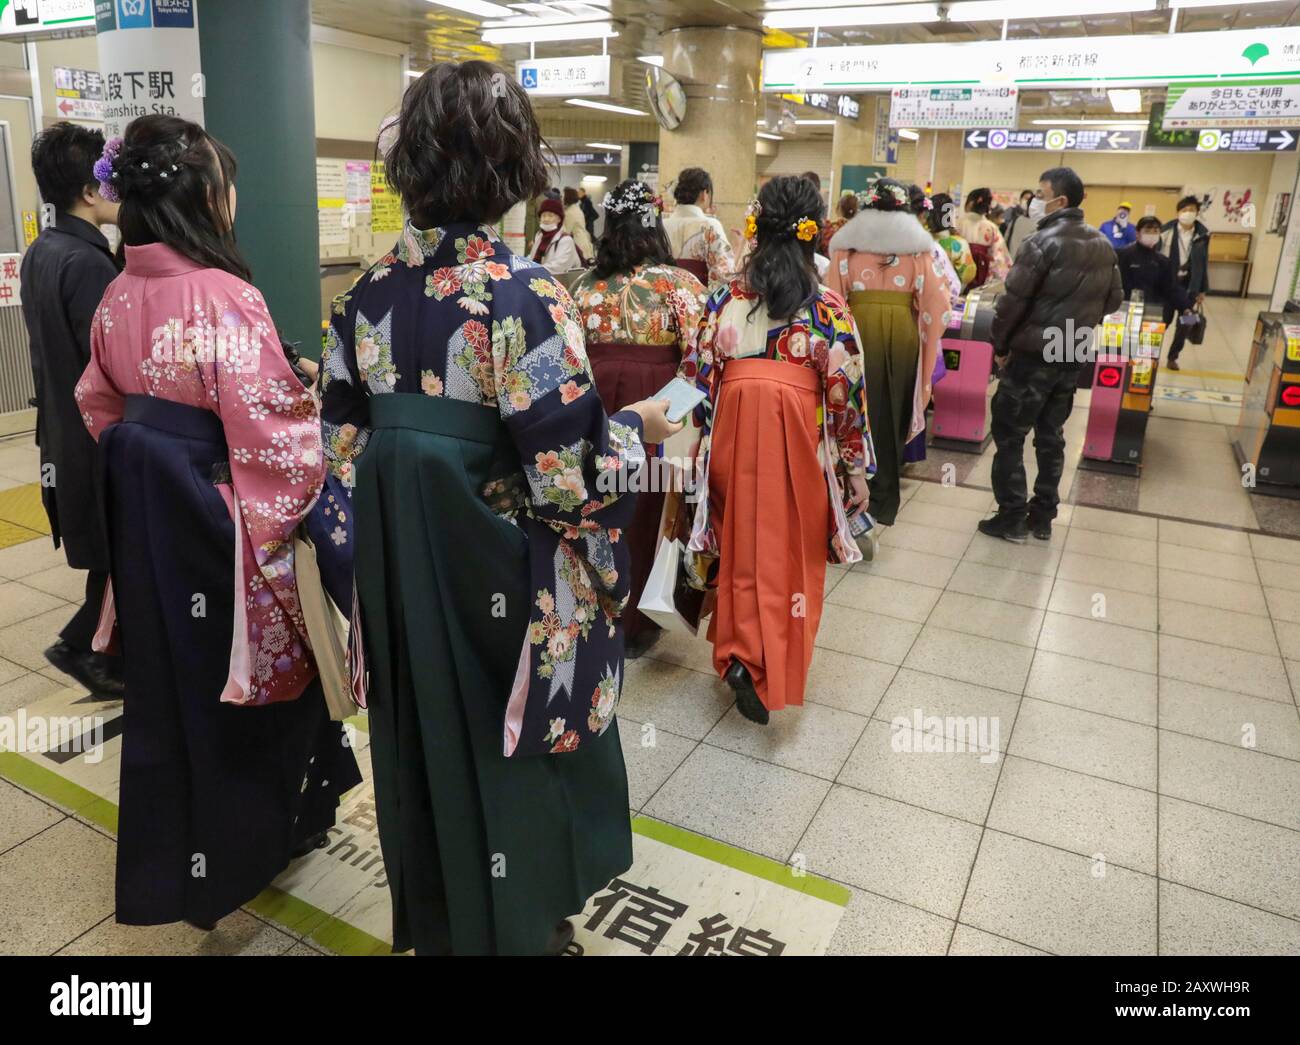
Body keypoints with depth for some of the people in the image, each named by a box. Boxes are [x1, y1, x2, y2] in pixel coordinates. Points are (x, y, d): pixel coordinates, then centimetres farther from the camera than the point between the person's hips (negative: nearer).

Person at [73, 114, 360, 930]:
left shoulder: (119, 295, 2)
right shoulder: (223, 297, -22)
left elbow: (99, 405, 12)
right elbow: (272, 429, -23)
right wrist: (323, 406, -5)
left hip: (146, 510, 8)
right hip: (218, 514, -7)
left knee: (166, 671, 21)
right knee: (239, 667, 11)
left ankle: (172, 854, 40)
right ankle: (256, 833, 32)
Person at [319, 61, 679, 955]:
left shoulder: (370, 292, -1)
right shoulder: (526, 295, -19)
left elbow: (342, 446, 4)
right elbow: (564, 478, -21)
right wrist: (638, 429, -4)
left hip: (398, 567, 6)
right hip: (499, 572, -5)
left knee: (422, 733, 23)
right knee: (511, 744, 15)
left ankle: (432, 917, 46)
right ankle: (517, 923, 39)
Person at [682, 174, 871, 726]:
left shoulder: (725, 299, -2)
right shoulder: (828, 307, -7)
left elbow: (699, 376, 0)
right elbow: (845, 391, -5)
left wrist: (702, 442, 12)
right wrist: (856, 466, 3)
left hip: (734, 436, 2)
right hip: (800, 444, -1)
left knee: (743, 548, 18)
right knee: (792, 560, 12)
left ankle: (741, 654, 12)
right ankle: (774, 672, 17)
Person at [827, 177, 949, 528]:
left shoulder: (847, 242, 3)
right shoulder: (918, 246, 3)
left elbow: (834, 295, -2)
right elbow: (936, 300, -4)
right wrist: (925, 339, 10)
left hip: (858, 331, 0)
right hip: (902, 333, 1)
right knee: (892, 411, 10)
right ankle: (884, 499, 17)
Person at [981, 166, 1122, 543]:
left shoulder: (1043, 242, -16)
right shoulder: (1103, 246, 7)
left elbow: (1013, 300, -16)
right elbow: (1113, 299, 14)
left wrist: (1000, 345, -3)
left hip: (1033, 356, -7)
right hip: (1072, 357, 7)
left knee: (1009, 436, 3)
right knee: (1051, 436, 15)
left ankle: (1012, 519, 6)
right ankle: (1042, 518, 21)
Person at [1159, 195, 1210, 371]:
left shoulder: (1202, 235, 1)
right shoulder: (1167, 231, -9)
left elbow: (1203, 263, 8)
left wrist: (1202, 290, 9)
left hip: (1189, 286, 3)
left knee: (1184, 323, 6)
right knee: (1162, 320, 3)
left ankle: (1172, 357, 20)